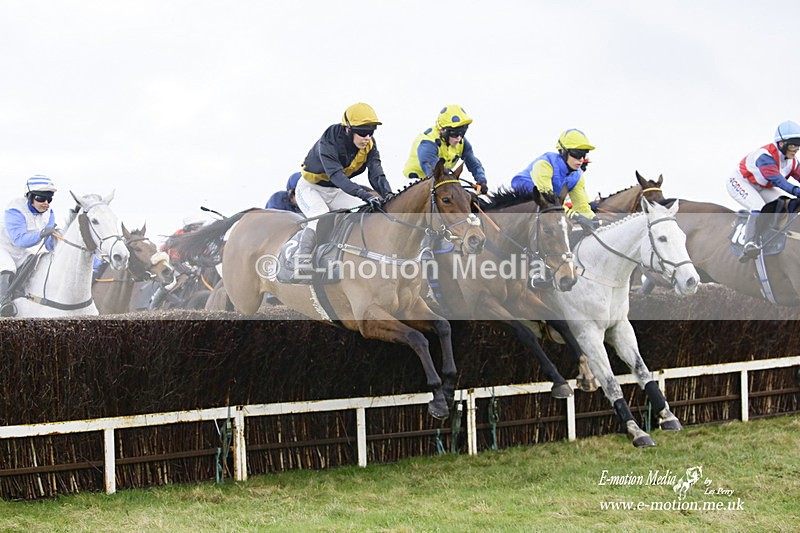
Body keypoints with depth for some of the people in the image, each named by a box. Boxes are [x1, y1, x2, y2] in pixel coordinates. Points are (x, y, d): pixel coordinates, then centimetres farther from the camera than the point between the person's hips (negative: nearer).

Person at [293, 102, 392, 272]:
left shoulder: (369, 145, -13)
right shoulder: (328, 143, -32)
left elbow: (376, 174, -21)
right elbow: (337, 176, -45)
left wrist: (388, 195, -42)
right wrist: (366, 195, -57)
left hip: (336, 192, 6)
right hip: (310, 188, -6)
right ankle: (302, 263, -31)